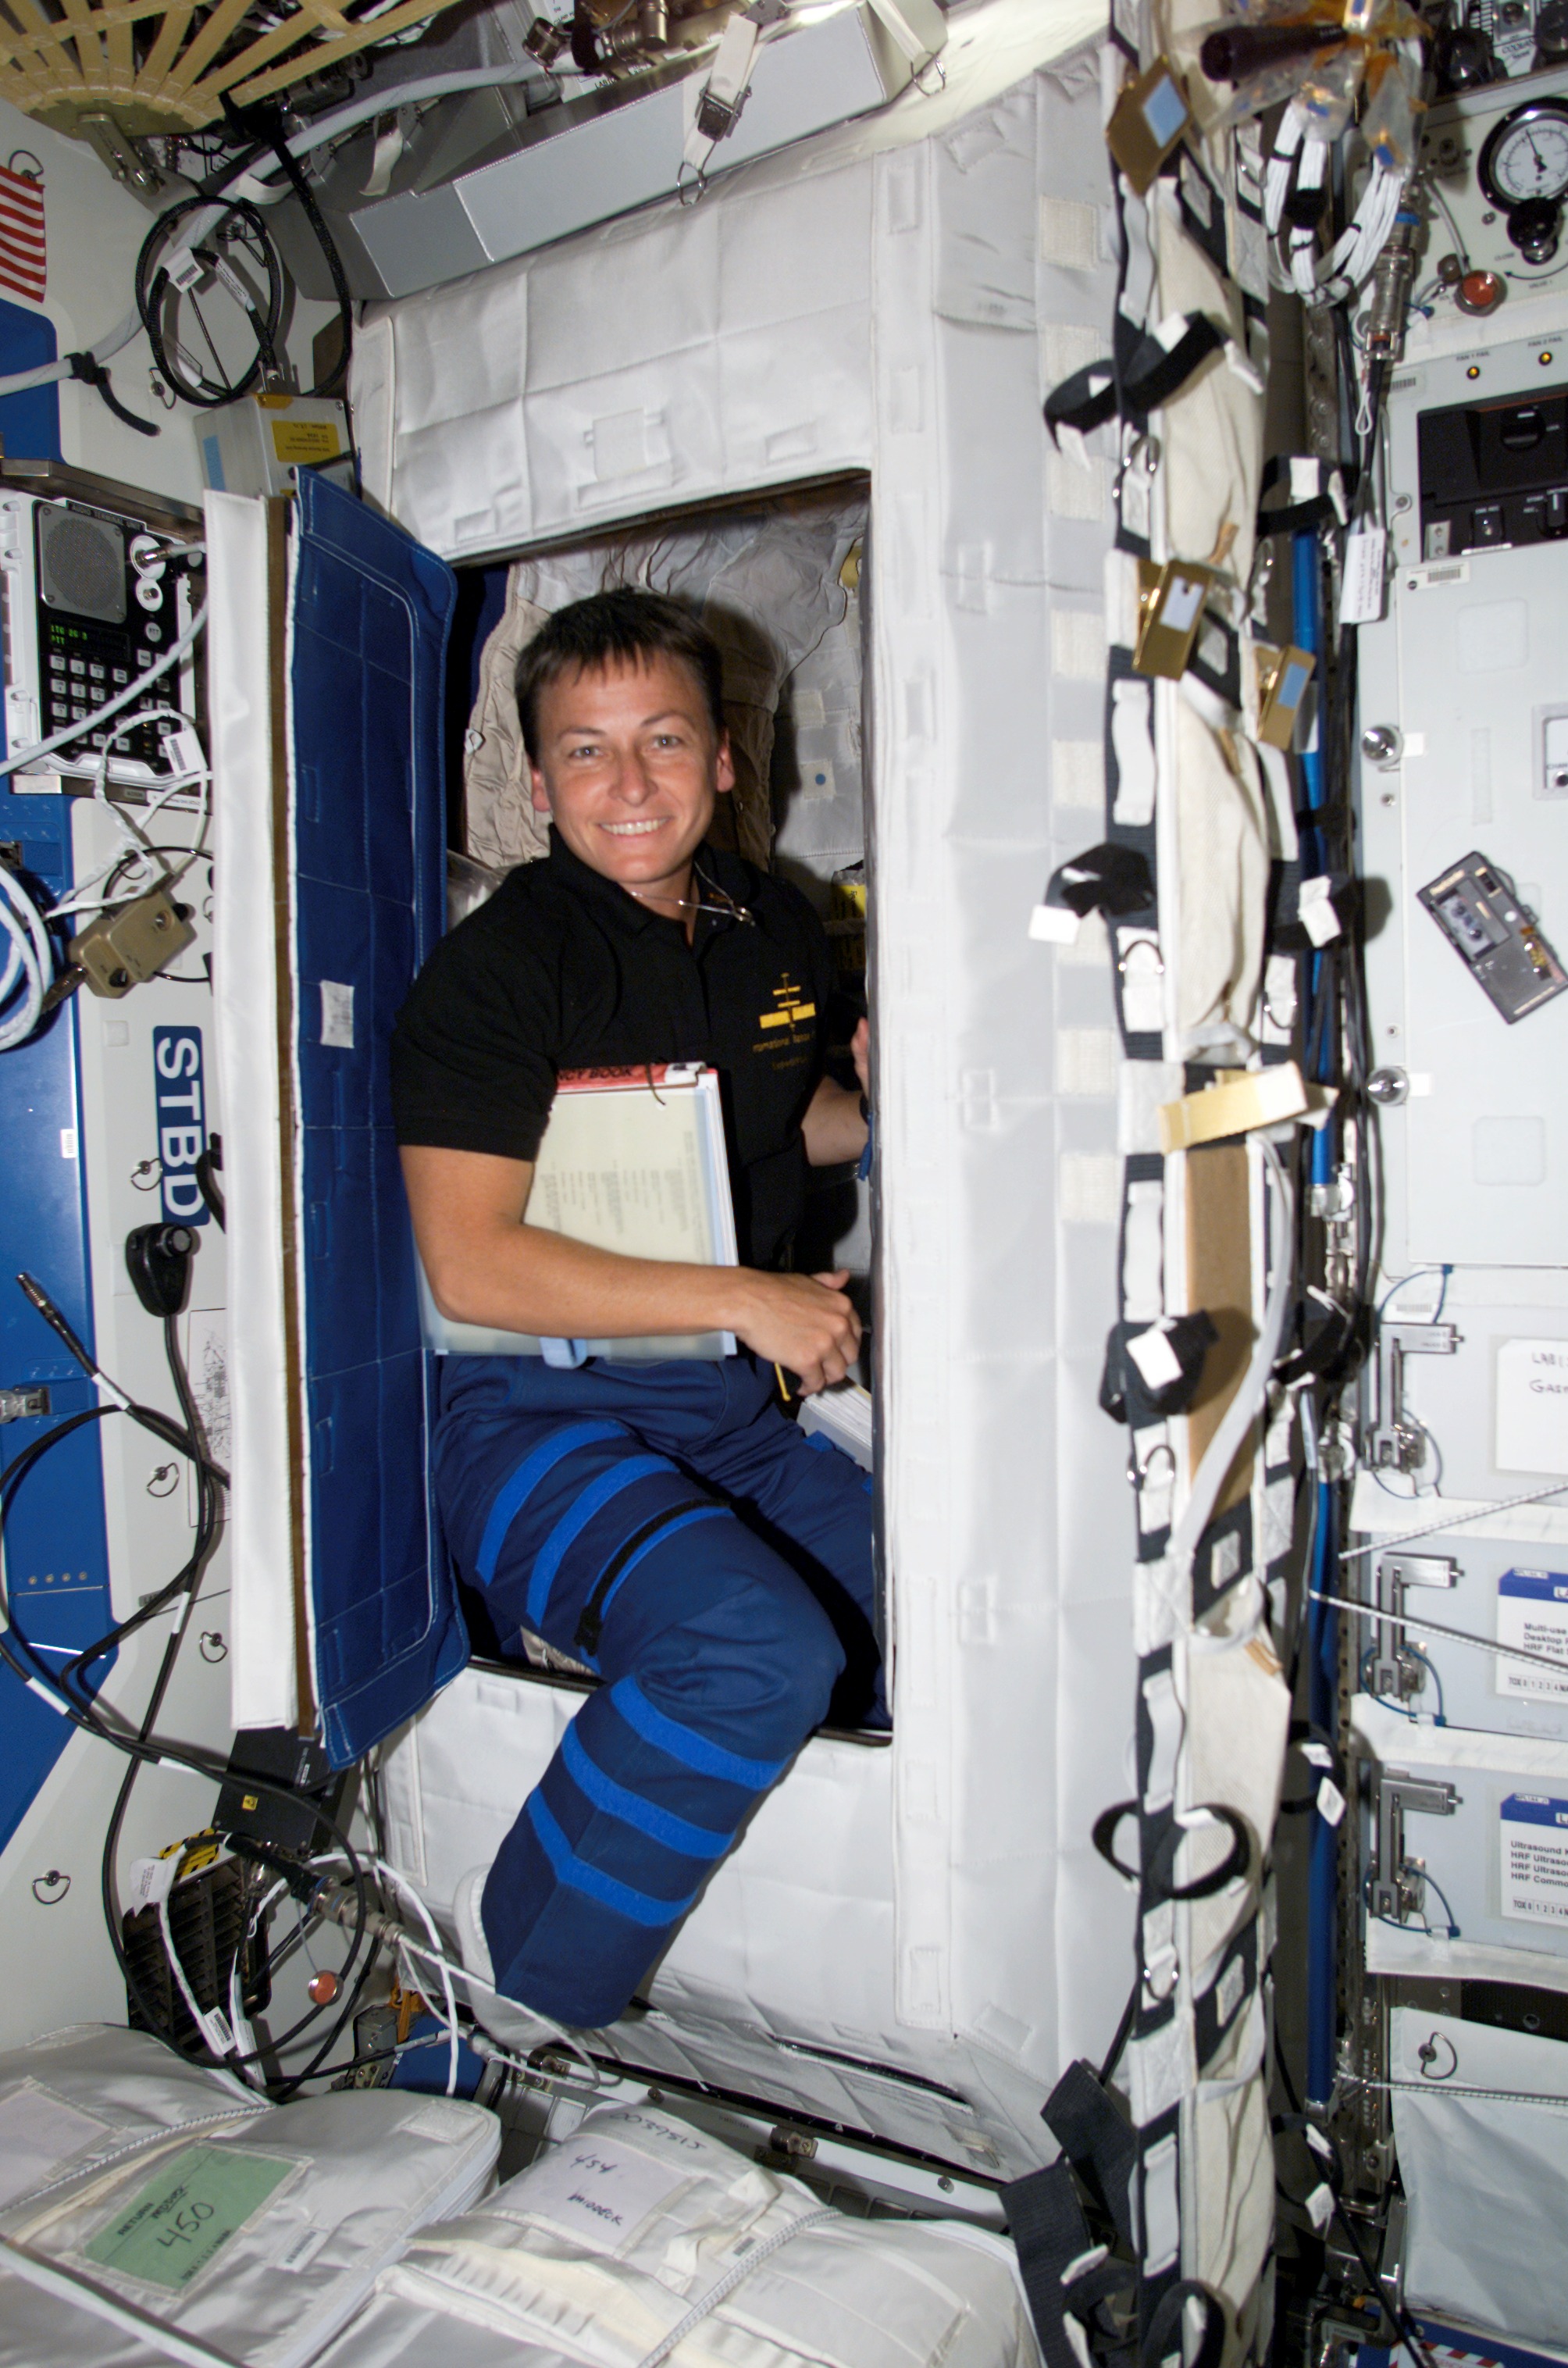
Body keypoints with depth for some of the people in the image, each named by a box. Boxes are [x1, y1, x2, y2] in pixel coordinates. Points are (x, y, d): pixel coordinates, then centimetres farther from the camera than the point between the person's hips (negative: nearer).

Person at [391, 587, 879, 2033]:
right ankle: (519, 1990, -7)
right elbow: (472, 1266, -16)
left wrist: (882, 1115, 4)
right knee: (763, 1650, -30)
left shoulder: (778, 932, 10)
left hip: (746, 1417, 7)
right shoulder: (502, 965, -10)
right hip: (545, 1414, -6)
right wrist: (746, 1299, -16)